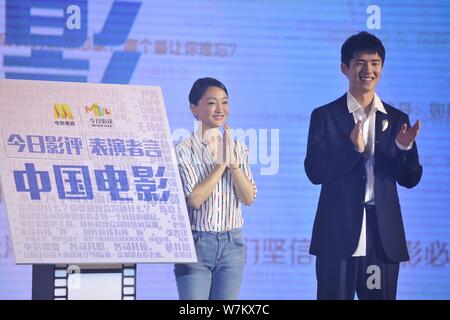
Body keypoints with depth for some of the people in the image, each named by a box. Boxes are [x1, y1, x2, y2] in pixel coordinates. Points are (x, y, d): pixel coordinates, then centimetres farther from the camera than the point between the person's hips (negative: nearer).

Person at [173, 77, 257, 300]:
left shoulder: (238, 149, 8)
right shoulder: (184, 151, -6)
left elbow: (248, 198, 0)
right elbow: (194, 199, -13)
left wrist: (233, 162, -11)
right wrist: (221, 164, -12)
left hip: (231, 245, 4)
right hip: (196, 244, -4)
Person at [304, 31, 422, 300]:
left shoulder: (396, 119, 11)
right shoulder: (325, 116, 3)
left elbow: (410, 179, 8)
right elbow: (315, 172, -6)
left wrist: (405, 148, -13)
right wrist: (353, 148, -21)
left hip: (384, 235, 3)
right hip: (338, 233, -3)